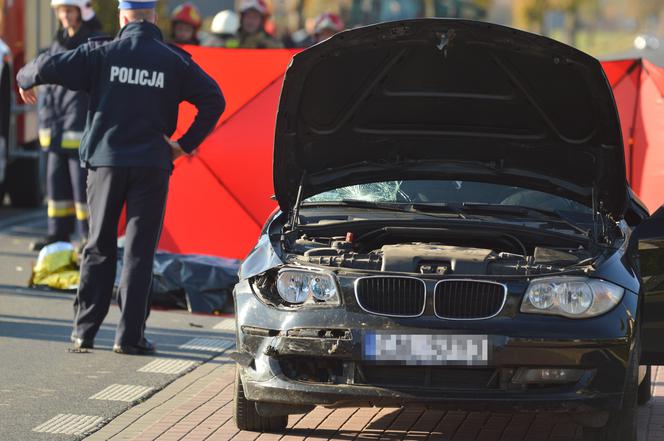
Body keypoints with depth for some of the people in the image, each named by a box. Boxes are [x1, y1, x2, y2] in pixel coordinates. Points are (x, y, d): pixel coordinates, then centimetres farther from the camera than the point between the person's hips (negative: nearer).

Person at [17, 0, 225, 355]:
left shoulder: (103, 53, -1)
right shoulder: (174, 60, 2)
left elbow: (49, 66, -7)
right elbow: (213, 99, 0)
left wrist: (24, 80, 15)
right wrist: (186, 144, 5)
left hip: (106, 160, 1)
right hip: (152, 165, 0)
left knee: (99, 248, 10)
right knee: (139, 252, 3)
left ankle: (84, 331, 10)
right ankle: (130, 335, -1)